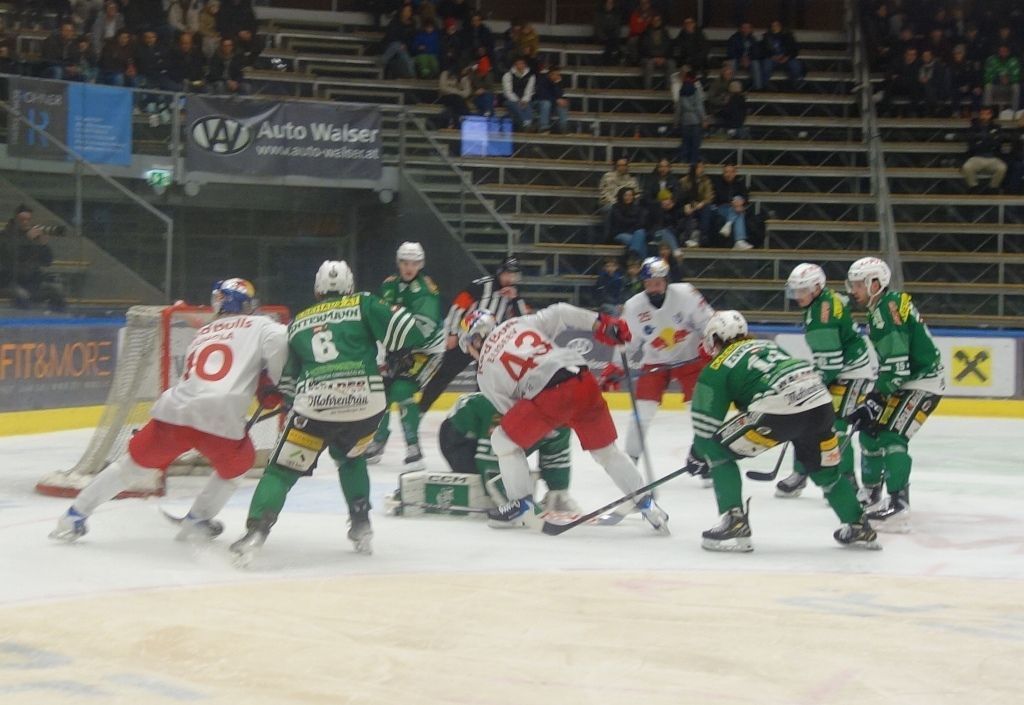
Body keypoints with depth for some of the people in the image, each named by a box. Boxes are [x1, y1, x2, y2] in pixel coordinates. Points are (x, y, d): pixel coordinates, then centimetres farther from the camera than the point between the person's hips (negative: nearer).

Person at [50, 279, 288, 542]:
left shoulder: (203, 333, 30)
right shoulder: (258, 325, 12)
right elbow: (280, 342, -7)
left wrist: (257, 388, 36)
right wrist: (274, 387, 5)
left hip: (175, 410, 5)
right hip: (221, 419, -4)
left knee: (136, 462, 22)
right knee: (235, 465, 27)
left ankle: (76, 514, 25)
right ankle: (197, 520, 26)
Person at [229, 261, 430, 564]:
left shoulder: (298, 323, 22)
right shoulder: (363, 305, 14)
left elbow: (287, 378, 27)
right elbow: (403, 329, 1)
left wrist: (294, 405, 41)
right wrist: (405, 363, 18)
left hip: (313, 405, -1)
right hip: (366, 403, 1)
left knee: (283, 470, 7)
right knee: (350, 457, 29)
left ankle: (256, 532, -11)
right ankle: (361, 527, 24)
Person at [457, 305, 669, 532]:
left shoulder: (485, 372, 14)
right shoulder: (518, 324, 22)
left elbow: (510, 410, 17)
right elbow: (559, 314, 11)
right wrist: (601, 324, 14)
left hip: (549, 395, -5)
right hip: (584, 381, 5)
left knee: (503, 441, 18)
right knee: (607, 450, 21)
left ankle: (522, 506, 21)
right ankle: (647, 505, 20)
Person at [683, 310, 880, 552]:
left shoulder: (717, 368, 14)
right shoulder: (769, 346, 32)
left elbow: (706, 421, 13)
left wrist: (697, 455, 29)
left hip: (779, 410, -7)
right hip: (820, 403, 7)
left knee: (718, 451, 9)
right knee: (826, 470, 30)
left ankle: (735, 525, 2)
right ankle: (860, 529, 37)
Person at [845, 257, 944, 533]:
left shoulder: (888, 309, -21)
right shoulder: (882, 308, 12)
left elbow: (897, 365, -26)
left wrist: (875, 401, -23)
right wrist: (874, 396, 18)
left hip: (922, 382, -11)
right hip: (907, 381, 11)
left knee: (891, 437, -21)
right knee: (871, 430, 18)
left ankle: (899, 506, -29)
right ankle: (871, 490, 35)